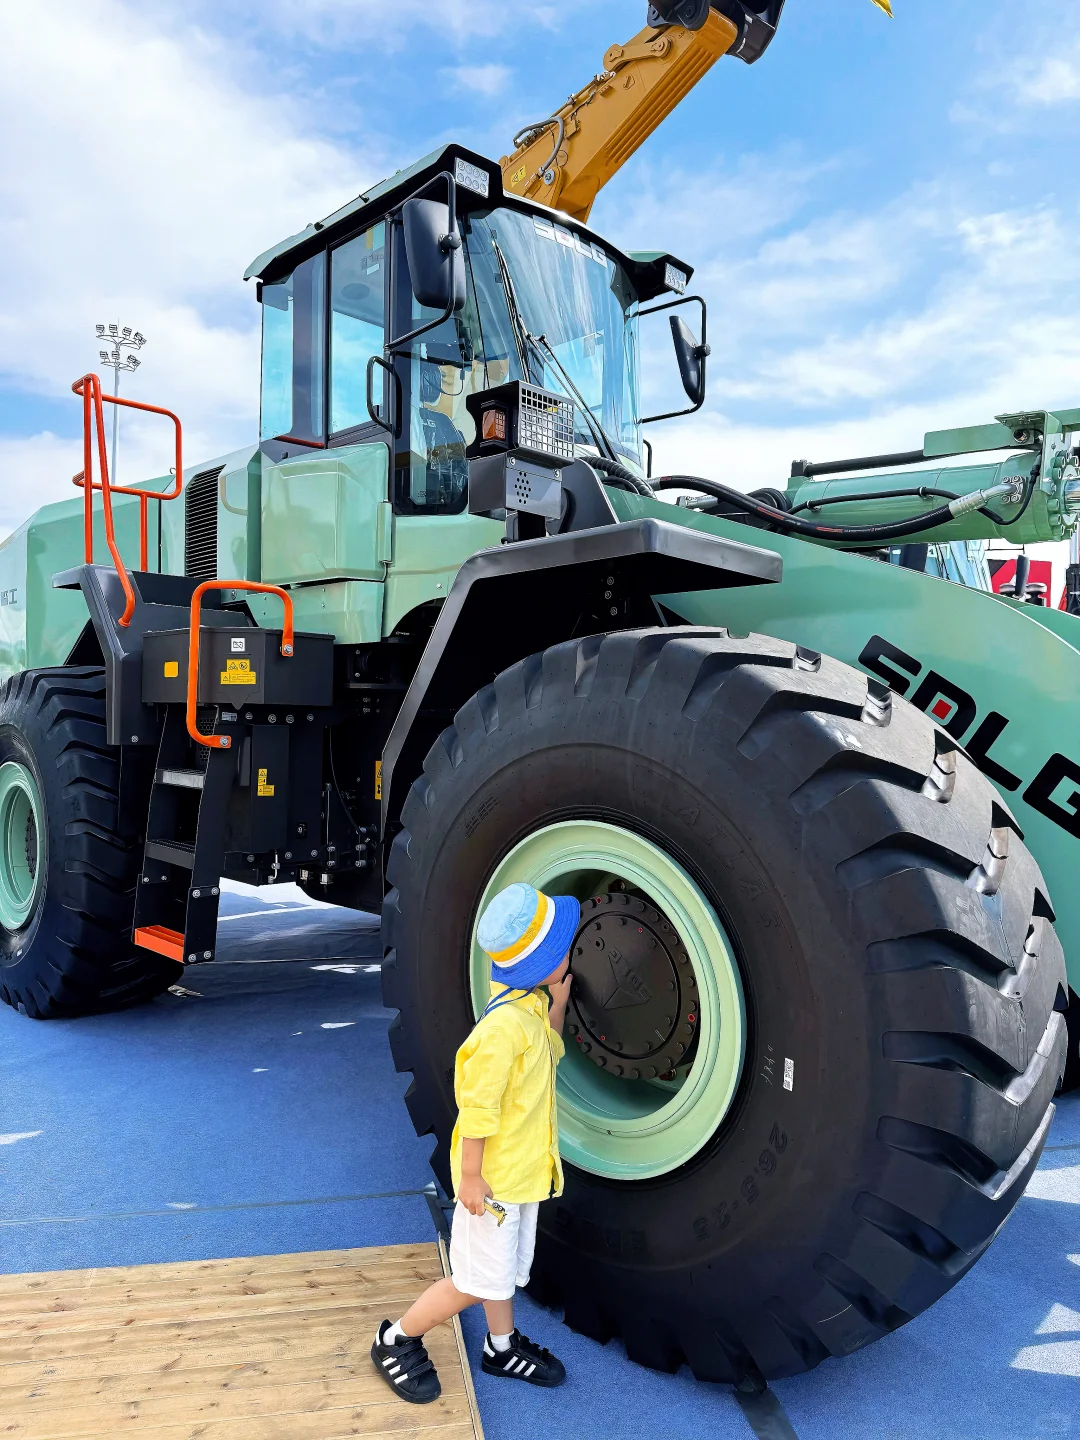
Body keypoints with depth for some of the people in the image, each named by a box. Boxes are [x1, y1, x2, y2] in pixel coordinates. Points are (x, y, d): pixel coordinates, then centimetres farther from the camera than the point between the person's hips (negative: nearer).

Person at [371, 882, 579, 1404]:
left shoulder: (529, 1008, -2)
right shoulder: (504, 1025, -31)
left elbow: (548, 1055, 15)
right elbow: (477, 1107, -27)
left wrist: (557, 1007, -1)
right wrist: (471, 1176, -19)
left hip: (522, 1168, 9)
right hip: (493, 1175, -9)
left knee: (506, 1269, 25)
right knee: (478, 1281, 6)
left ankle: (502, 1347, 45)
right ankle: (396, 1342, 24)